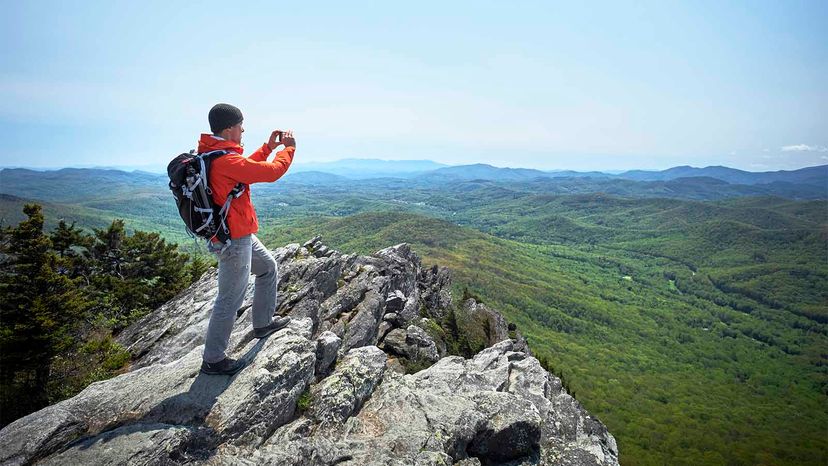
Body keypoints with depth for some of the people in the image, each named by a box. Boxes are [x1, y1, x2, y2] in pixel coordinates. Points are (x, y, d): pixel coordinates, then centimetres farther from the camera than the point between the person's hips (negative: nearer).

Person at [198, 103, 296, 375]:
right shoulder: (226, 161, -24)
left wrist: (268, 147, 14)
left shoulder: (211, 156, 6)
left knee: (268, 268, 24)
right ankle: (213, 360, 17)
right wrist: (289, 148, -5)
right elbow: (272, 172, -21)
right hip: (234, 240, -10)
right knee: (230, 301, 1)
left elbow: (246, 169, 19)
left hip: (239, 235, 10)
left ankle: (263, 323, 37)